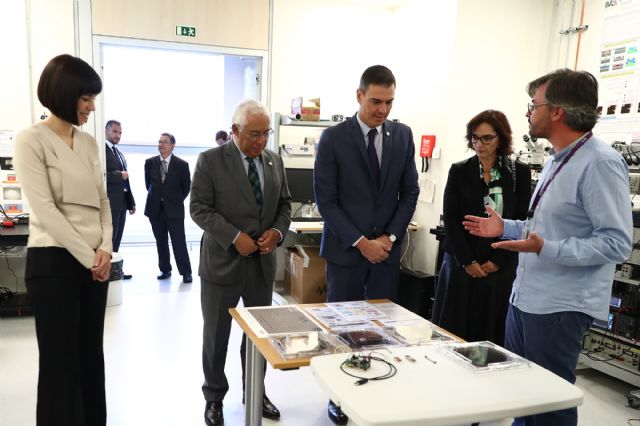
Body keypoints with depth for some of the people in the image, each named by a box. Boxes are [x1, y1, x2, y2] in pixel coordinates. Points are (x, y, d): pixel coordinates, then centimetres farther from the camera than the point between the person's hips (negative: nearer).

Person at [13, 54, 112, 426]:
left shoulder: (89, 143, 11)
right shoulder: (31, 141, -8)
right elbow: (45, 209, -15)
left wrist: (105, 249, -4)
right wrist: (88, 256, -14)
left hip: (95, 263, 6)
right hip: (54, 261, -6)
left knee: (91, 355, 14)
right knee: (61, 360, 4)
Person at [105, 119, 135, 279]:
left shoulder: (119, 153, 18)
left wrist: (131, 202, 15)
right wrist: (119, 175, -15)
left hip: (122, 203, 8)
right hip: (110, 203, -8)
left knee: (117, 239, 14)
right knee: (109, 239, -1)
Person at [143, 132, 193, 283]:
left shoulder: (182, 164, -6)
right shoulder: (150, 162, 2)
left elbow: (187, 186, 5)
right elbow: (148, 183, 16)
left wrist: (177, 200, 7)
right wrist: (154, 196, 14)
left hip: (174, 209, -3)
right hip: (155, 208, 3)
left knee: (179, 242, -4)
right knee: (160, 242, 10)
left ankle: (186, 272, 4)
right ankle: (165, 269, 22)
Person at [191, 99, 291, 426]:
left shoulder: (275, 161, 6)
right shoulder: (210, 160, -8)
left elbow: (284, 204, 11)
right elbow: (199, 208, -12)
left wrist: (278, 231, -8)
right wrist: (235, 237, -21)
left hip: (263, 263, 4)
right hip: (223, 261, -4)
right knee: (216, 335, 11)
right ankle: (214, 396, 31)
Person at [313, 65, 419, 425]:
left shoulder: (403, 135, 4)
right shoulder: (334, 138, -7)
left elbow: (410, 193, 6)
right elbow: (326, 200, -9)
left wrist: (390, 237, -5)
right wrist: (361, 242, -13)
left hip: (388, 248, 3)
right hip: (346, 249, -2)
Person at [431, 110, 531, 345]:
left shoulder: (520, 173, 2)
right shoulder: (459, 171, 4)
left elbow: (521, 221, -2)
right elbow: (450, 219, -2)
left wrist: (497, 261, -9)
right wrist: (467, 261, -10)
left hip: (501, 268, 0)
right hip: (461, 265, 1)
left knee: (493, 333, 4)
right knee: (454, 332, 4)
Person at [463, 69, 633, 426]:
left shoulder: (600, 163, -17)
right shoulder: (557, 160, 13)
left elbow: (616, 243, -22)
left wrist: (545, 249, -30)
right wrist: (505, 227, 14)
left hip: (560, 306, -9)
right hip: (525, 297, 9)